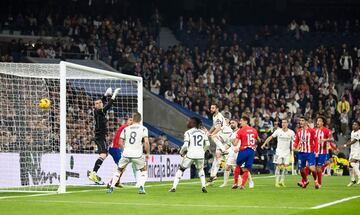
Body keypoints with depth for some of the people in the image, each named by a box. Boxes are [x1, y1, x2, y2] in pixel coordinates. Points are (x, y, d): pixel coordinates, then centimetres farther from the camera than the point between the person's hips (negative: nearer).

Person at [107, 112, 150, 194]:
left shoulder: (126, 129, 9)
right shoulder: (143, 129, 1)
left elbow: (120, 142, 11)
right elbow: (146, 142, -9)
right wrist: (148, 153, 2)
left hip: (126, 154, 2)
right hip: (137, 155, -2)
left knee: (119, 170, 21)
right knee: (144, 170, 20)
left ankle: (111, 187, 15)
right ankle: (141, 187, 3)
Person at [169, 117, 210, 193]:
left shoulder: (188, 133, -1)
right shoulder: (202, 132, 13)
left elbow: (185, 145, -9)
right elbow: (207, 144, 12)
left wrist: (181, 152, 8)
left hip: (190, 154, -4)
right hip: (200, 154, 4)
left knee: (181, 169, 13)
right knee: (200, 169, 30)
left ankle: (174, 187, 5)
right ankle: (203, 186, 16)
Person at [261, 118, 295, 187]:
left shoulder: (291, 132, -2)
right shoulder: (278, 131, -4)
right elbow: (270, 137, 1)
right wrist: (264, 144, -6)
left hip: (287, 152, 1)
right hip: (279, 151, -1)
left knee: (285, 166, -4)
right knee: (279, 166, -6)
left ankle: (282, 180, 9)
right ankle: (277, 181, -1)